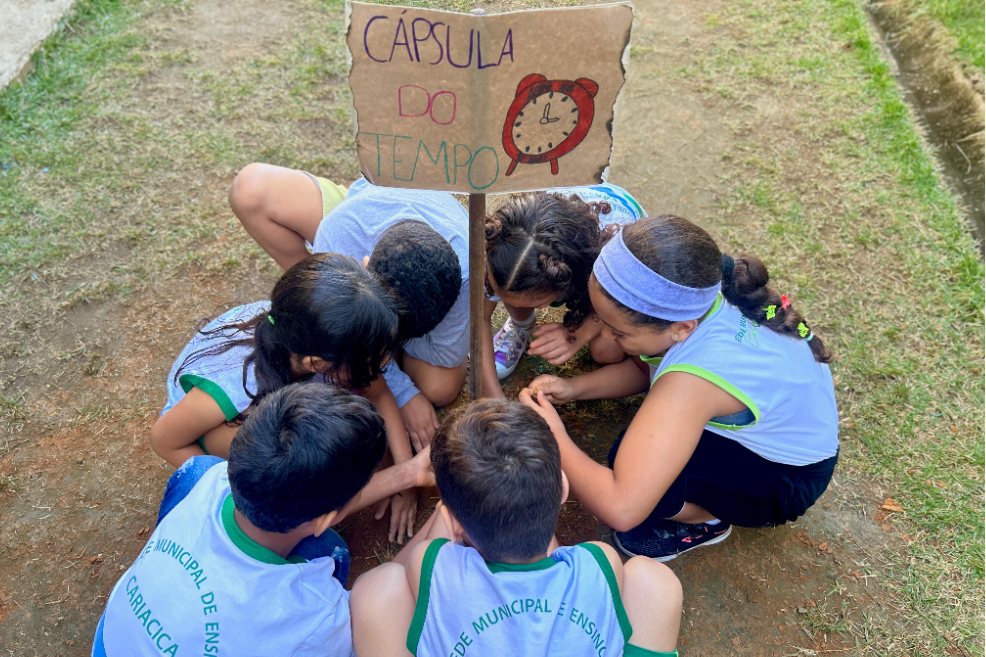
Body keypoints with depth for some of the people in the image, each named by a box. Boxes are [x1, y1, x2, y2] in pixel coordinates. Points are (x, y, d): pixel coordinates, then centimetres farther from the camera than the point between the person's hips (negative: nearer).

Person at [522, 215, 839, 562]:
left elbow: (621, 509, -45)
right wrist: (573, 387, -15)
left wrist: (555, 439, -29)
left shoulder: (692, 378, -43)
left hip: (787, 481, -7)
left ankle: (707, 519, 3)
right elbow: (643, 367, 0)